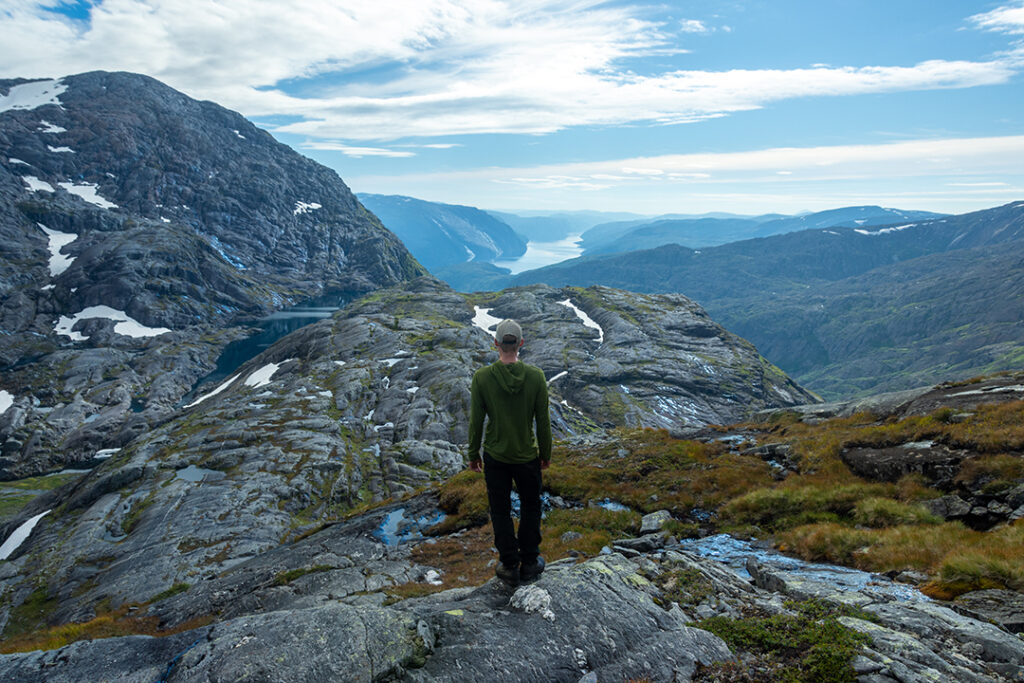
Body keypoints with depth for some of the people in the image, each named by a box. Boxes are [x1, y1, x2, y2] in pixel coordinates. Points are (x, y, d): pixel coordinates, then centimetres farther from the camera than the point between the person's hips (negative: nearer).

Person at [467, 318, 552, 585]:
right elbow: (543, 420, -7)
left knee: (500, 511, 16)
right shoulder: (536, 376, -15)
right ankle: (529, 563, 30)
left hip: (495, 456, 0)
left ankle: (509, 567, 25)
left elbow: (476, 421, -9)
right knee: (530, 508, 20)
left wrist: (473, 454, 6)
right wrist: (546, 453, 8)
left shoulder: (481, 377, -16)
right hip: (528, 455, 0)